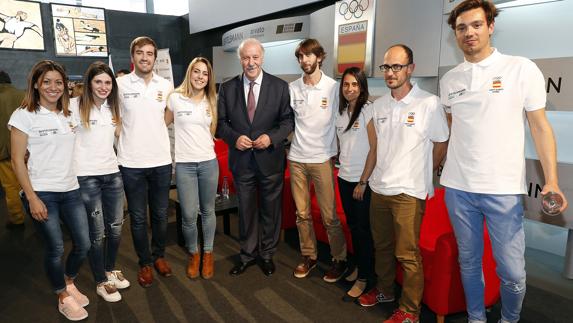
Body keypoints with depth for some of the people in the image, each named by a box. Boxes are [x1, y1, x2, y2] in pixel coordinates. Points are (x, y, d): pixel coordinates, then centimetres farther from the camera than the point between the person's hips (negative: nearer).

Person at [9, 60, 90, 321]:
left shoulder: (68, 114, 9)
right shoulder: (24, 115, -5)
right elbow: (17, 161, -7)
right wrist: (32, 198, -11)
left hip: (70, 190, 5)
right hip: (41, 193, -5)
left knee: (83, 244, 6)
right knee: (56, 248, 3)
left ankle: (69, 283, 36)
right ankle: (63, 298, 26)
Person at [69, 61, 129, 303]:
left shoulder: (113, 107, 10)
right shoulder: (75, 105, -6)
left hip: (112, 173, 5)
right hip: (86, 177, -5)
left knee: (116, 227, 13)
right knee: (97, 232, 4)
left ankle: (110, 270, 35)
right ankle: (101, 282, 22)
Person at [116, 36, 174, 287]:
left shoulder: (166, 85, 4)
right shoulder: (120, 84, -3)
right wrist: (125, 137, 1)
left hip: (161, 161, 2)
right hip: (131, 163, -2)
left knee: (160, 214, 14)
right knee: (138, 217, 10)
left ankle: (159, 255, 34)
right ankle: (144, 263, 27)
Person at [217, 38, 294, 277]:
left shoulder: (280, 86, -3)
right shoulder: (227, 88, 1)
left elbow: (288, 120, -1)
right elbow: (221, 122, 4)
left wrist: (271, 137, -17)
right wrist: (235, 138, -14)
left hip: (270, 158, -1)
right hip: (241, 159, 1)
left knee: (271, 209, 12)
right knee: (246, 209, 14)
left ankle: (267, 254, 32)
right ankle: (247, 254, 33)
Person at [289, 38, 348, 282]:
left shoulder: (333, 87, -3)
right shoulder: (292, 88, 4)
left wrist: (336, 152, -1)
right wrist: (290, 143, 6)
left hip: (322, 158, -3)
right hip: (297, 158, 3)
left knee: (329, 215, 0)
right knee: (302, 213, 11)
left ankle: (339, 259, 20)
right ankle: (309, 256, 27)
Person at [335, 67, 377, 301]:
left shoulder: (368, 110, -10)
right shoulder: (341, 112, 10)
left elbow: (374, 149, -13)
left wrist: (363, 182, -14)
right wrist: (340, 166, 10)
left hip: (363, 180, -6)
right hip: (344, 177, 6)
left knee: (363, 228, 1)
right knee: (352, 225, 14)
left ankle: (365, 277, 15)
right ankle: (358, 267, 29)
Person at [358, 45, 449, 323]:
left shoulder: (429, 103, -10)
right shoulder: (379, 105, 7)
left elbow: (441, 145, -2)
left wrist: (420, 175, 4)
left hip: (409, 191, -5)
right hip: (379, 187, 6)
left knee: (407, 254, 2)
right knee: (381, 245, 18)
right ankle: (384, 290, 39)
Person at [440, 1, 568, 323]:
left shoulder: (522, 69, -2)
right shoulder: (449, 79, 8)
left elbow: (540, 126, -2)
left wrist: (552, 180, -10)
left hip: (504, 189, -2)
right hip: (457, 187, 3)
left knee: (512, 271, 3)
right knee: (469, 262, 14)